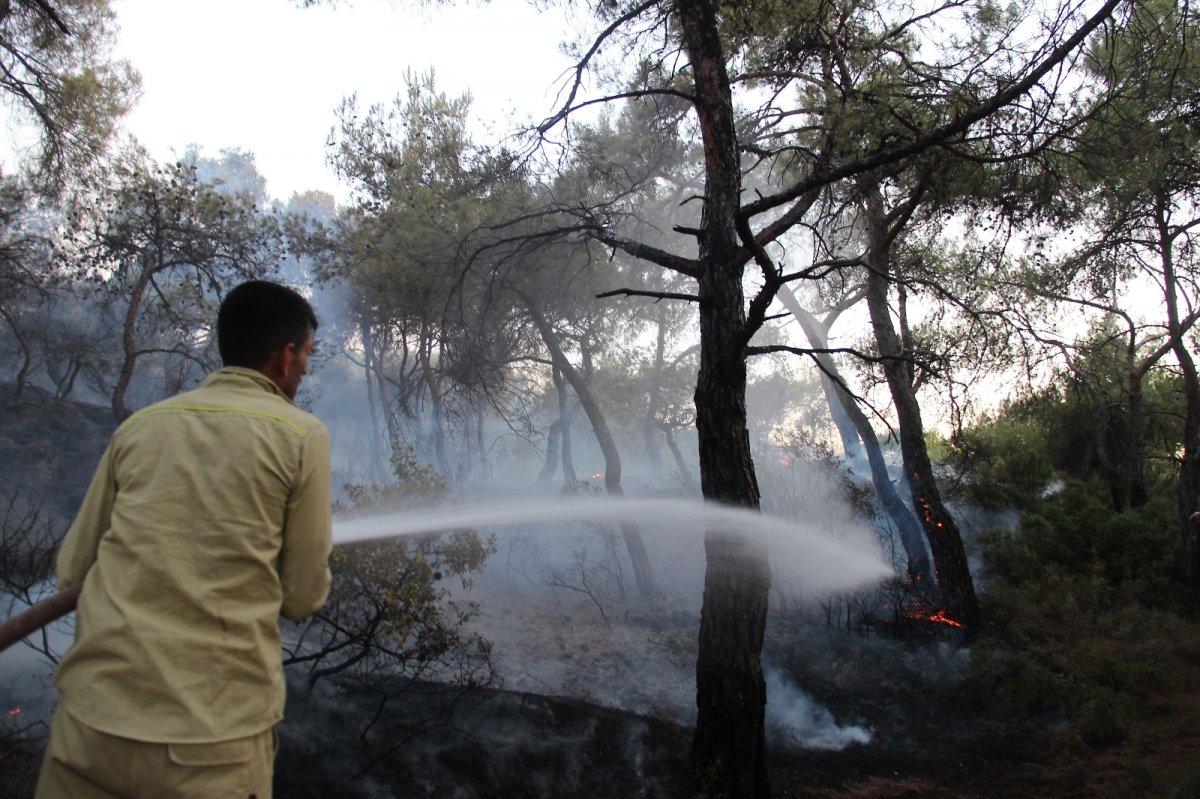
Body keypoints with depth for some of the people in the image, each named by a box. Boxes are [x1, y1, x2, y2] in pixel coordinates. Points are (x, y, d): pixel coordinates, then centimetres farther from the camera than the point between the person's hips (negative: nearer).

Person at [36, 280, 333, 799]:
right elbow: (304, 598, -1)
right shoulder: (302, 435, -4)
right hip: (212, 738, -3)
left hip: (92, 720, 4)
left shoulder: (140, 425, 6)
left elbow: (72, 567, 10)